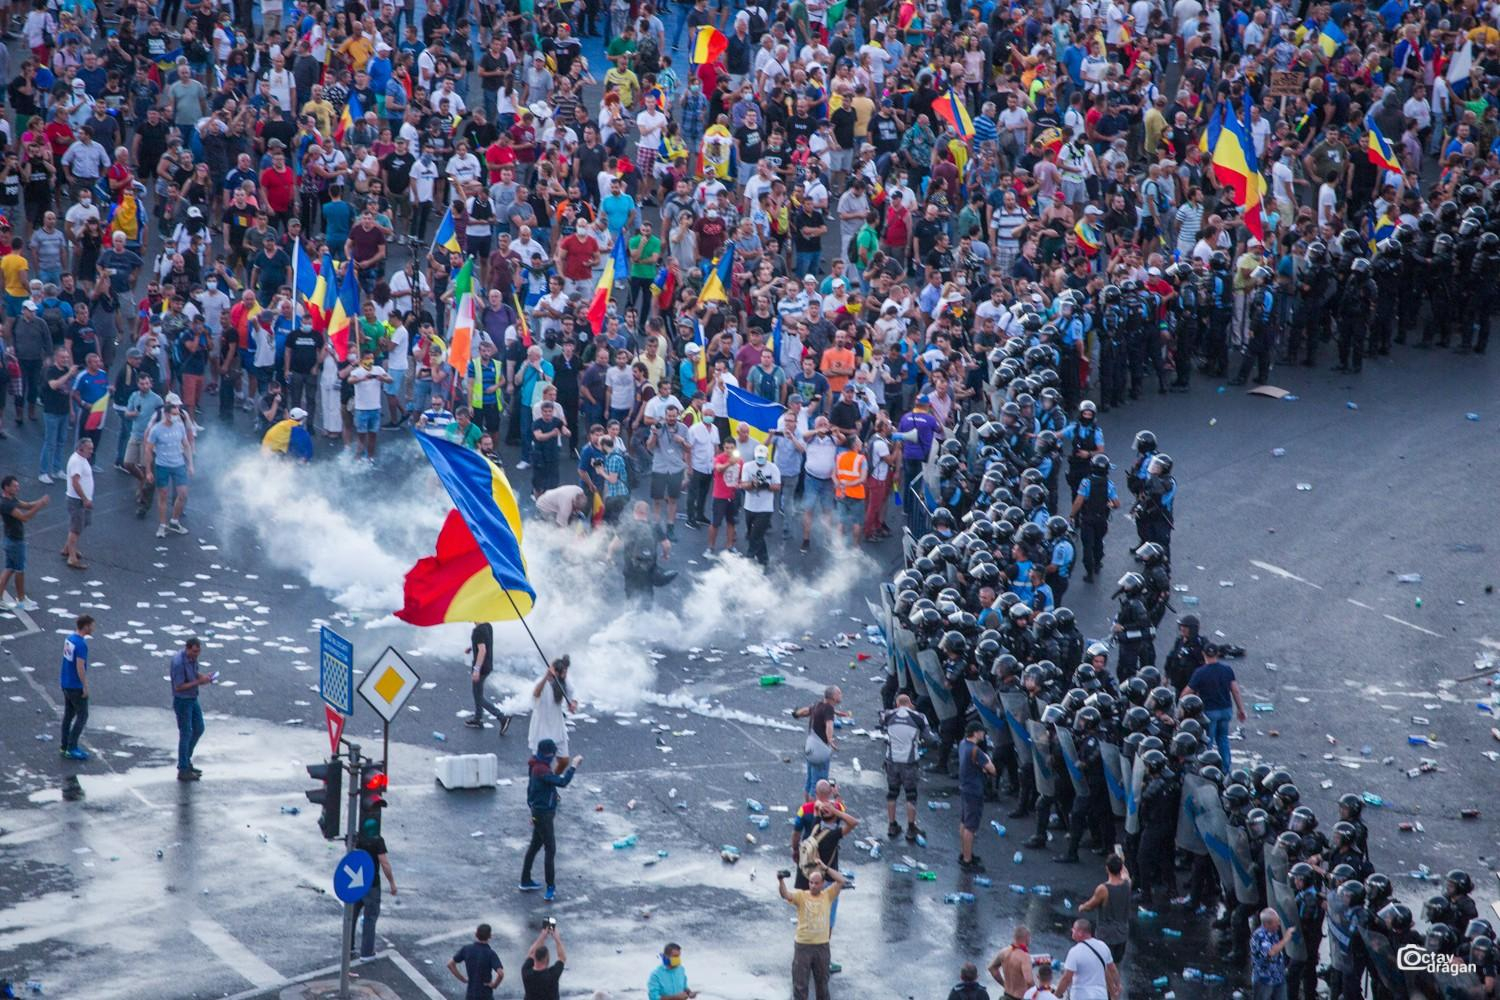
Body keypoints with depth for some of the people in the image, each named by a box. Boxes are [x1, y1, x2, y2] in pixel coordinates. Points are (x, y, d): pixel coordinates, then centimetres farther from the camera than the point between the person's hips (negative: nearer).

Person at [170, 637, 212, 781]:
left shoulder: (192, 656, -2)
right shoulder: (179, 662, -28)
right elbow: (179, 687, -25)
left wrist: (203, 677, -7)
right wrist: (199, 682, -27)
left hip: (193, 699, 9)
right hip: (182, 701, -9)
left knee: (198, 729, 16)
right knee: (186, 734, -1)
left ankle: (186, 761, 30)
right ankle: (183, 771, 9)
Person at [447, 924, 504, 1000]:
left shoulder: (466, 949, -6)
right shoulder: (490, 953, -18)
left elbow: (450, 964, -1)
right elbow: (500, 973, -31)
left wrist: (462, 979, 3)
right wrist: (495, 984, -12)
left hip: (470, 993, 4)